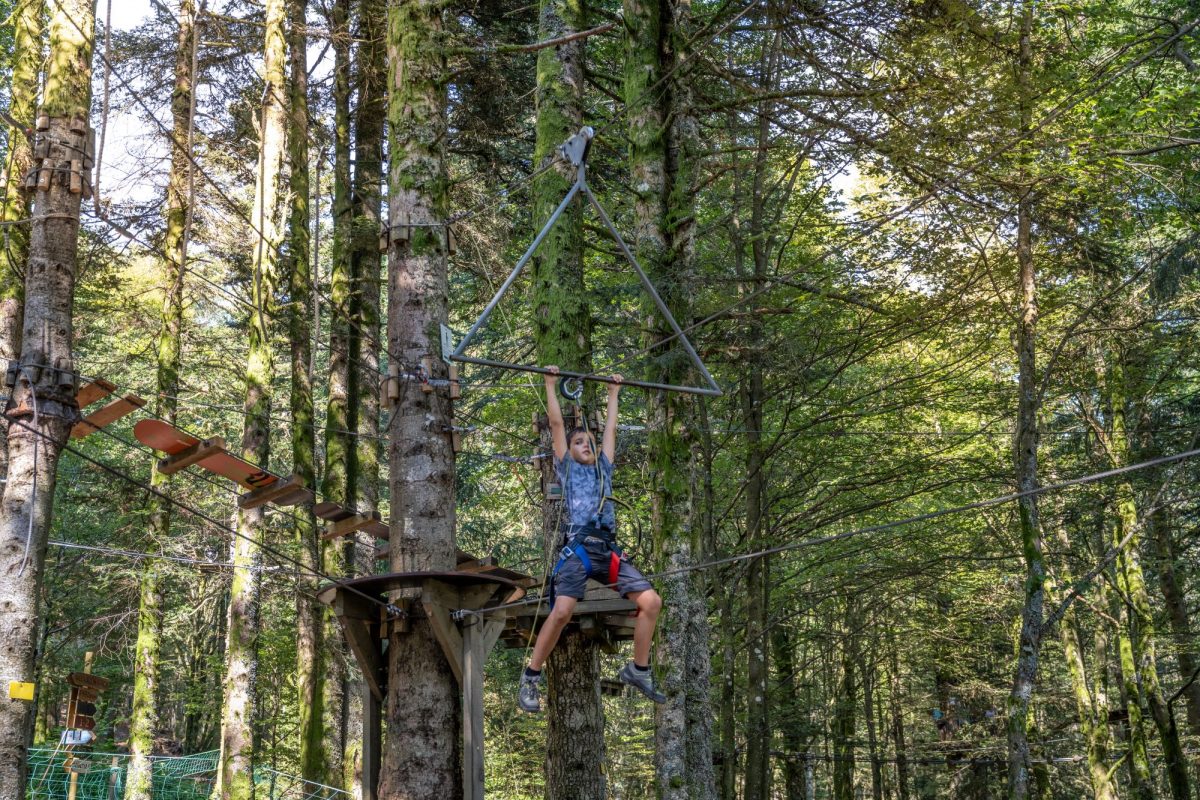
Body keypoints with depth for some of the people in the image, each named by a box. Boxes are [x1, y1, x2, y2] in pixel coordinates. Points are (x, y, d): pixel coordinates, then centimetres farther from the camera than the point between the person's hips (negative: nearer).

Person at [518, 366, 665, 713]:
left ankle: (638, 670, 6)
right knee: (561, 611, -22)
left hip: (609, 551, 5)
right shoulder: (567, 467, 16)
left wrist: (614, 392, 41)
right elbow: (556, 423, 17)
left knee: (651, 601, -8)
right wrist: (550, 384, 21)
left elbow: (611, 428, 34)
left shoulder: (603, 468, 26)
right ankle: (530, 678, -9)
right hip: (578, 549, -5)